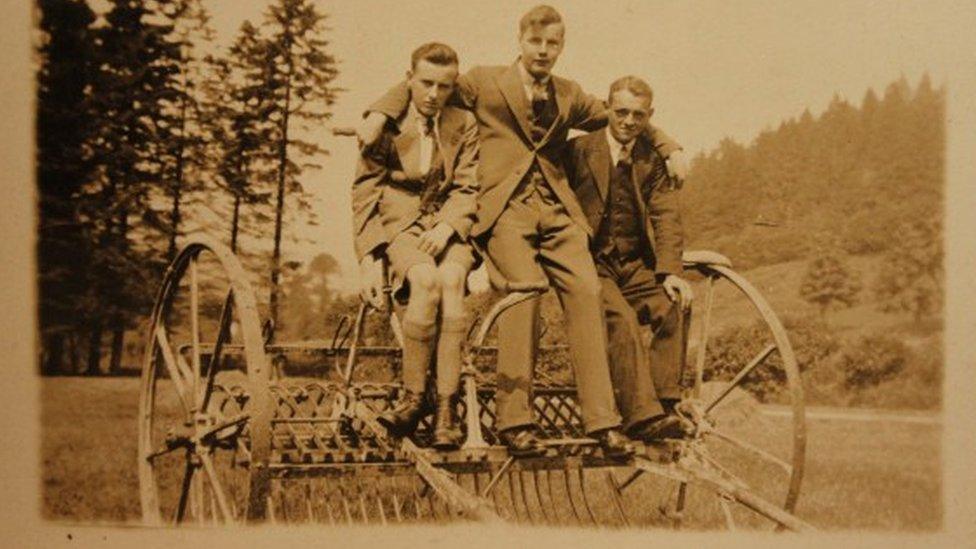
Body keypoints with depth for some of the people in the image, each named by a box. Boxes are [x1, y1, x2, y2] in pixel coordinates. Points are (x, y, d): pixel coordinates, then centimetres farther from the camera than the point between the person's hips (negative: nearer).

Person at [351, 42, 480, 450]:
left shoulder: (464, 125, 11)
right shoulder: (385, 126, 6)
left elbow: (467, 189, 5)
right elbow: (364, 195, 4)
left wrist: (447, 225, -16)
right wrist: (369, 259, -8)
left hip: (448, 228, 1)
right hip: (399, 224, -1)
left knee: (451, 280, -33)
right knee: (426, 280, -34)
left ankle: (446, 408, -31)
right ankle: (413, 398, -25)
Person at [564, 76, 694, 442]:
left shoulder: (654, 159, 10)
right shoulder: (579, 150, 3)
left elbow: (666, 215, 1)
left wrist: (670, 271, -15)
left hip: (637, 266, 3)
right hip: (591, 264, -3)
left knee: (675, 307, -24)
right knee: (621, 319, -30)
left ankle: (663, 403, -17)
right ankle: (642, 415, -32)